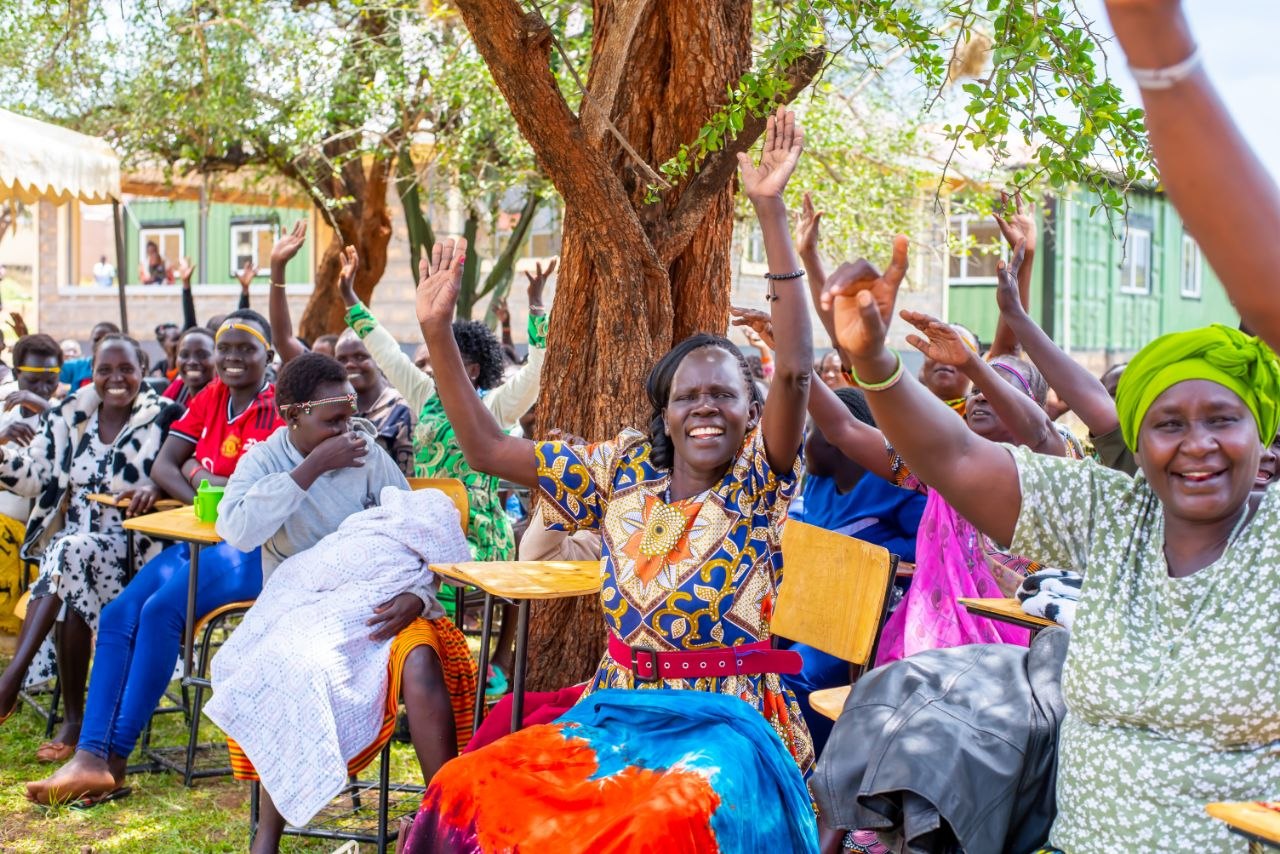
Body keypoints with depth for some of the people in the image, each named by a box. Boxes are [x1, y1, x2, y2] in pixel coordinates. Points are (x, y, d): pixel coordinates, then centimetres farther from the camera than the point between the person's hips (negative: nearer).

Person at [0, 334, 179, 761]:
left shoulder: (163, 418, -1)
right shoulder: (69, 416, 11)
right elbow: (35, 476, 12)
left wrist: (157, 488, -26)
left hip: (132, 545, -3)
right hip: (71, 537, 3)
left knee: (71, 552, -35)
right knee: (74, 586, -31)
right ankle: (73, 719, -27)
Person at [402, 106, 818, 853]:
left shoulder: (758, 482, -3)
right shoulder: (621, 473, 8)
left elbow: (795, 369, -20)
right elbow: (488, 447, 9)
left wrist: (771, 211, -26)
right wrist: (439, 331, 1)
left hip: (727, 721, -4)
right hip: (618, 710, 4)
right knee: (475, 793, -18)